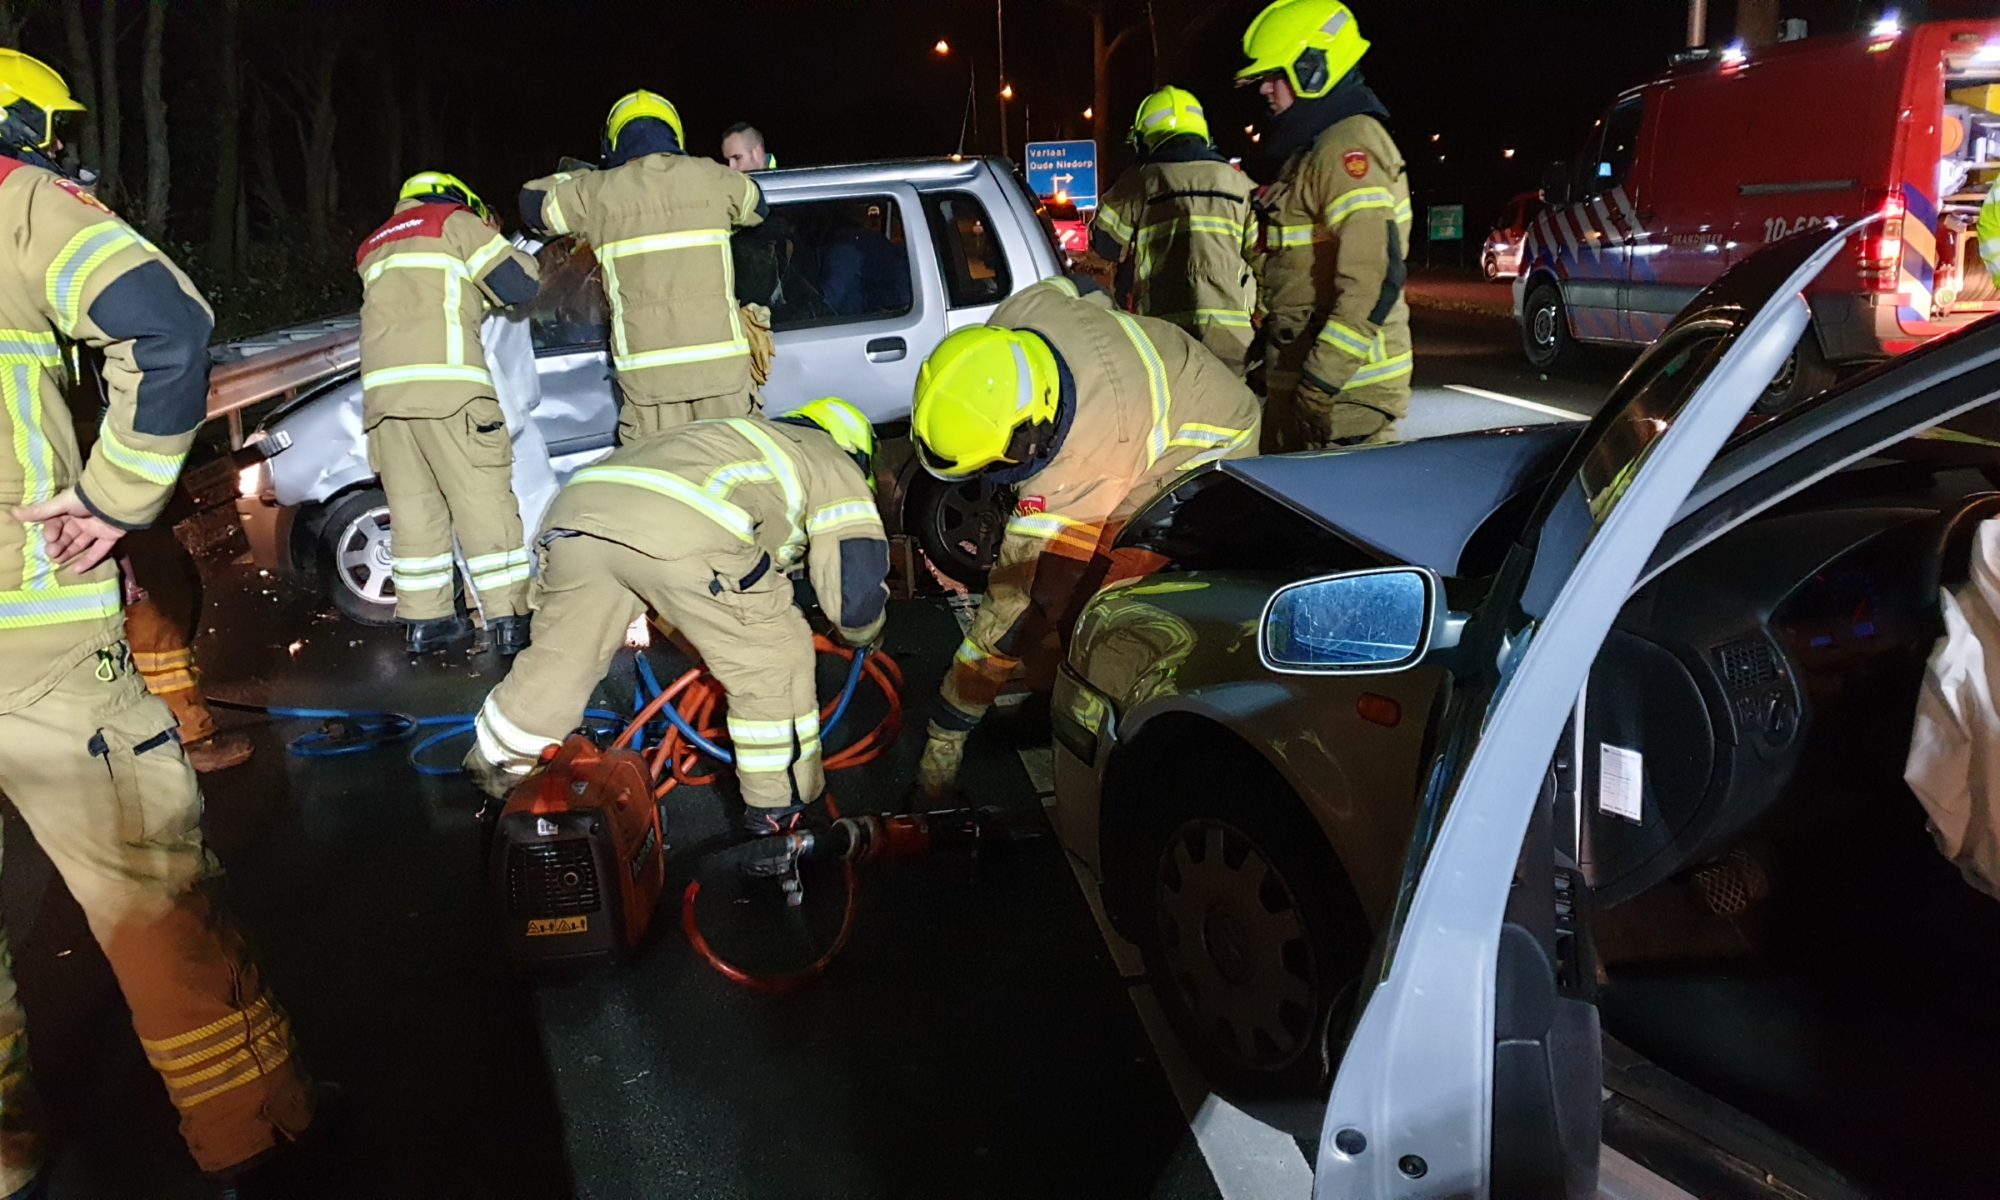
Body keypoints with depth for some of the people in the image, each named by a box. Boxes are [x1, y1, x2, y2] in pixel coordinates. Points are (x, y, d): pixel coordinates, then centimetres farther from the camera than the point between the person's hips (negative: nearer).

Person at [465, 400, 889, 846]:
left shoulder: (741, 438, 43)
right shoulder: (837, 468, 24)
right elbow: (858, 591, 16)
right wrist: (862, 633, 37)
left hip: (576, 506, 7)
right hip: (681, 531, -7)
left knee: (562, 655, 26)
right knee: (774, 661, 11)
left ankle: (497, 766, 44)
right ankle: (780, 803, 21)